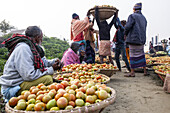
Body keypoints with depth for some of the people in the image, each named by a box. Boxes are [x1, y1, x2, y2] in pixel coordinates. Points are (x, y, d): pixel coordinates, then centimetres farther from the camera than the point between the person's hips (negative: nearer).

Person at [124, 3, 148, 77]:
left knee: (133, 55, -3)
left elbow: (128, 26, -17)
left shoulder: (132, 16, -6)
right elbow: (143, 29, 20)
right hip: (141, 39, 7)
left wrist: (125, 34, 0)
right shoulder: (143, 18, 16)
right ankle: (145, 71, 17)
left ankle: (132, 72, 0)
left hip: (134, 38, -7)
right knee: (141, 55, 14)